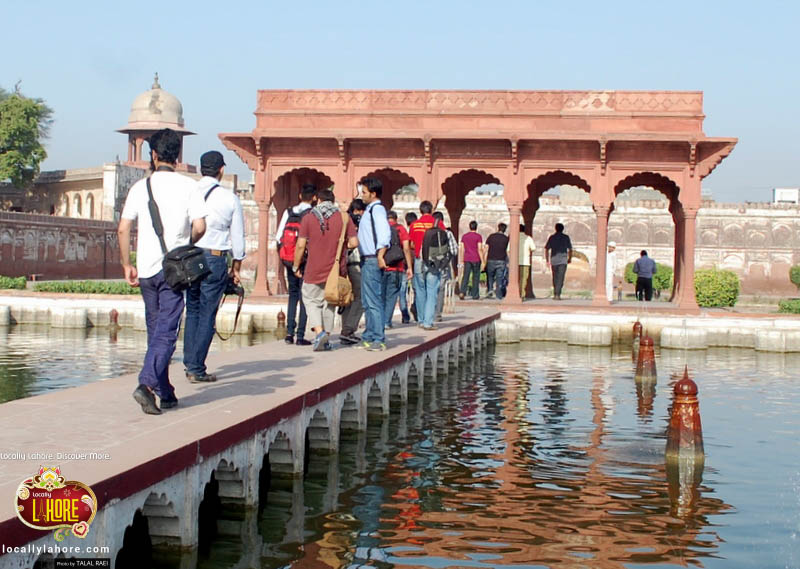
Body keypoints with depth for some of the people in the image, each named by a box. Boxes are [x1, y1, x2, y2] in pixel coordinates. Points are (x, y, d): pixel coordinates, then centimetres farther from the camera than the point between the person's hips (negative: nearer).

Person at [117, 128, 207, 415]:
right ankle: (147, 384, -22)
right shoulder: (188, 186, -2)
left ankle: (165, 392, 21)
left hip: (146, 268, 3)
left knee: (156, 329, 15)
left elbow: (123, 228, 0)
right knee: (166, 331, -4)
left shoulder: (141, 186, 5)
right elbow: (199, 227, -8)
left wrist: (127, 265, 9)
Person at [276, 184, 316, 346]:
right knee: (305, 297, 3)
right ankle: (300, 336, 1)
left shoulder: (288, 212, 4)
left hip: (289, 261, 4)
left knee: (293, 295, 17)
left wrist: (282, 256, 14)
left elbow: (278, 237, 3)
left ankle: (289, 333, 9)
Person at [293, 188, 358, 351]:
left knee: (311, 300, 11)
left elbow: (301, 245, -6)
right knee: (329, 303, 14)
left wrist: (296, 267, 5)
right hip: (336, 270, 2)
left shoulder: (308, 218, -2)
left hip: (314, 270, -2)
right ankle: (326, 339, 16)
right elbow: (354, 243, -3)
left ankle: (319, 331, -11)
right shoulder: (344, 217, 1)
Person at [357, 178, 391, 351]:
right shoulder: (370, 209, 19)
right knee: (367, 302, 14)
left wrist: (380, 256, -27)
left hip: (373, 261, -11)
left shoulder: (377, 209, -12)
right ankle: (369, 338, 20)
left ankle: (379, 340, -7)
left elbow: (384, 234, -24)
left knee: (374, 301, -9)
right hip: (367, 261, 11)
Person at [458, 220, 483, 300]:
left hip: (467, 260, 3)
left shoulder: (464, 236, 7)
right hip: (476, 260, -3)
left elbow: (461, 249, 7)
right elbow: (480, 249, -11)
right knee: (476, 277, 7)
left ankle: (462, 292, -19)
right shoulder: (478, 236, -5)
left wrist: (461, 261, 11)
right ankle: (475, 295, 11)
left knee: (465, 276, -1)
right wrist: (483, 261, -9)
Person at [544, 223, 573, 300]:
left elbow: (546, 249, 3)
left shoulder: (551, 237, 6)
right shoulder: (566, 237, 3)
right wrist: (570, 258, 22)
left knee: (555, 278, 15)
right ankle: (557, 294, -16)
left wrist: (547, 260, 9)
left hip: (554, 260, 2)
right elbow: (570, 249, 7)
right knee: (560, 278, -6)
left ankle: (555, 294, 20)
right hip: (563, 260, -2)